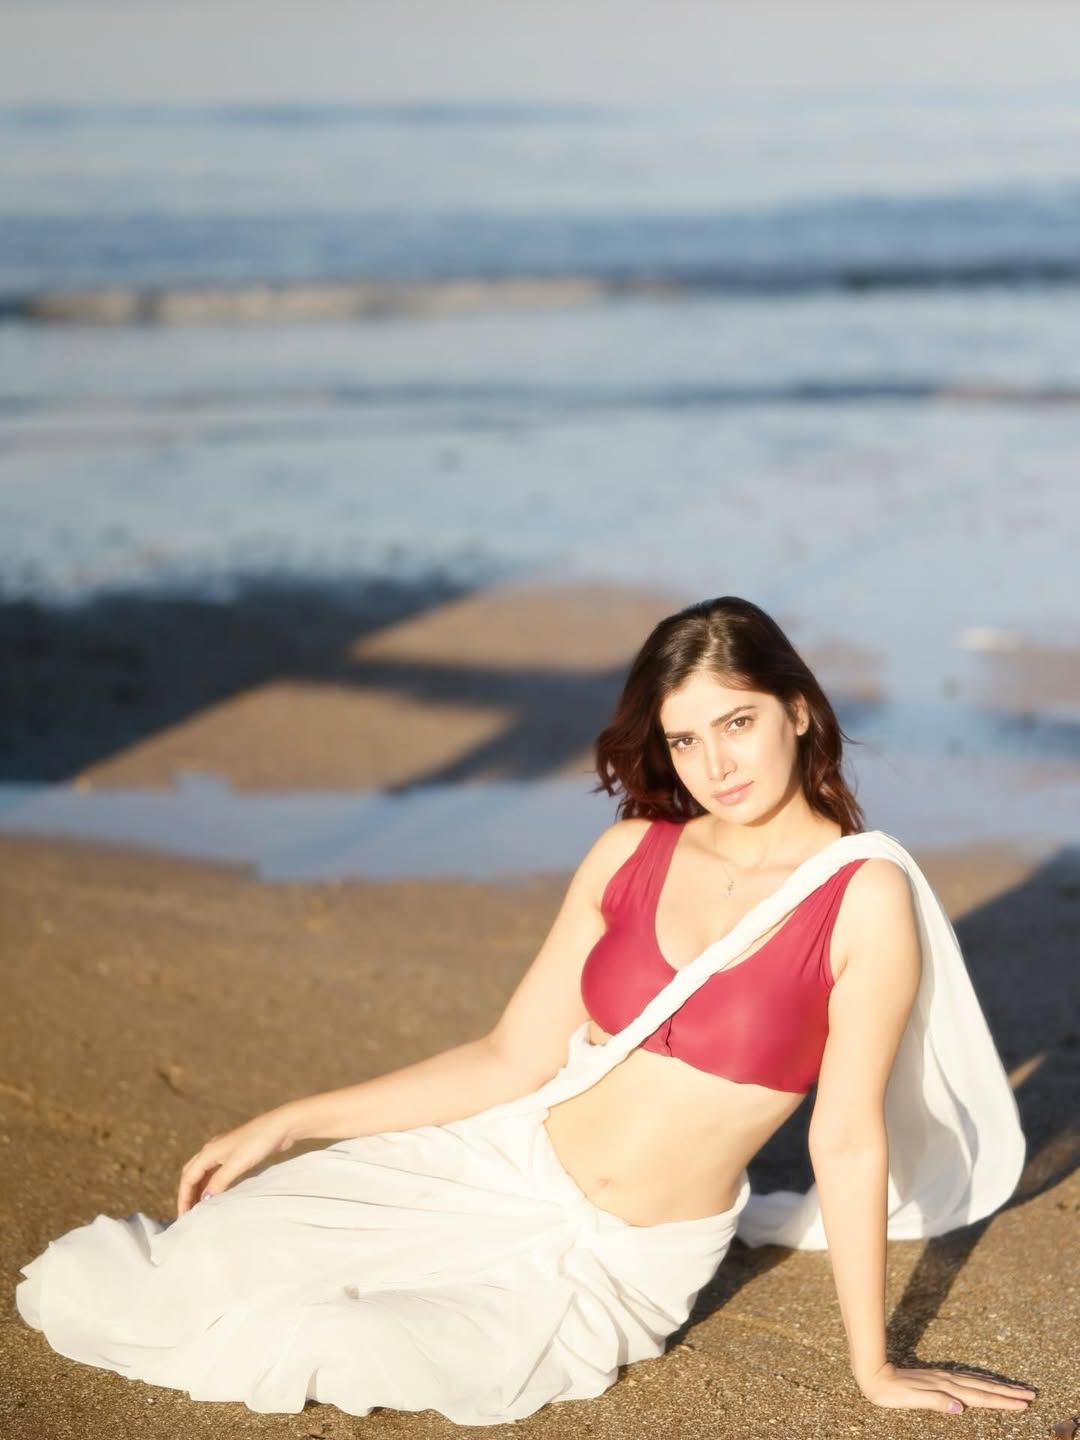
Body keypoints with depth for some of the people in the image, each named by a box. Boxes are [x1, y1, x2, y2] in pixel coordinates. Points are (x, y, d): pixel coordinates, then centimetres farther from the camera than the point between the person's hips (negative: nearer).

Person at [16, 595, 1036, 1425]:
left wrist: (873, 1369, -8)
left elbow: (848, 1139, -11)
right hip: (493, 1163, 3)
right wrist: (282, 1125, -1)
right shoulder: (633, 852, -1)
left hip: (619, 1272, -3)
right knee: (92, 1293, -11)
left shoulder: (866, 896, -14)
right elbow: (513, 1057, 1)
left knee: (317, 1356, -27)